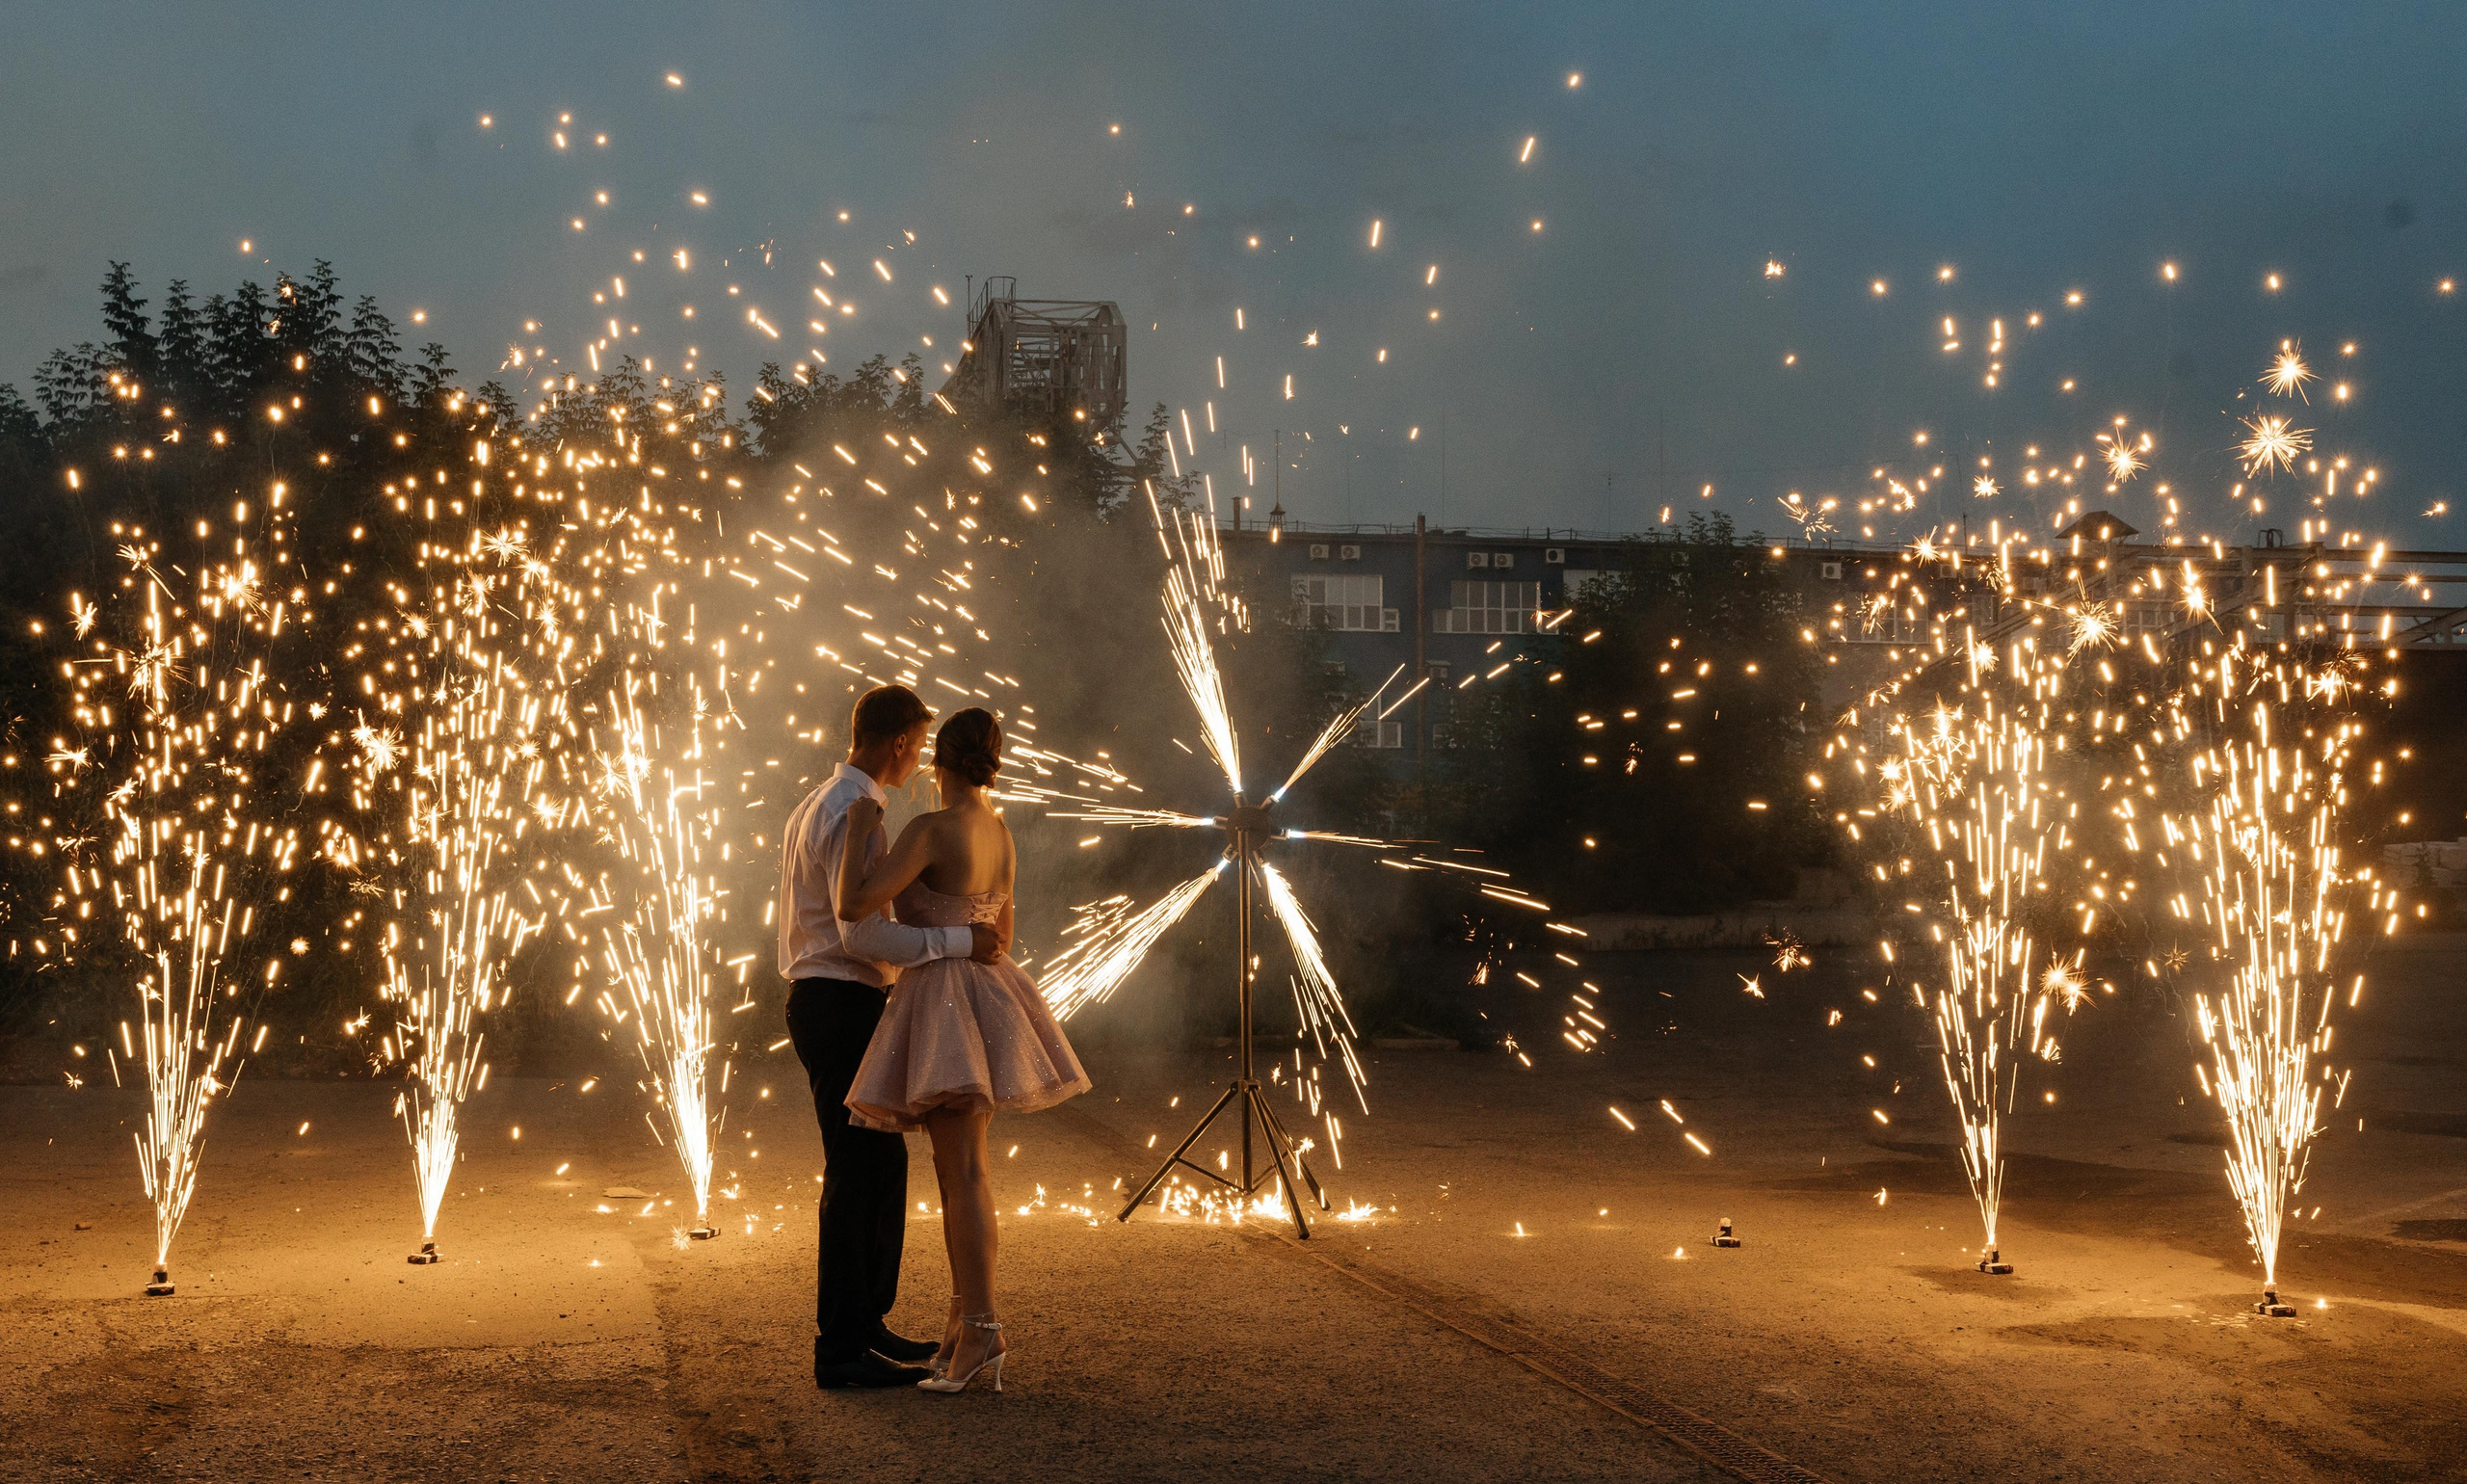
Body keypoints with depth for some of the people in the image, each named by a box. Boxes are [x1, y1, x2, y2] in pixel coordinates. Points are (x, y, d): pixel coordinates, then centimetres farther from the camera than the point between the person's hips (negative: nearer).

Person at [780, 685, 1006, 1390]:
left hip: (825, 999, 11)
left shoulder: (818, 805, 18)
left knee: (882, 1163, 16)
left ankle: (864, 1324, 24)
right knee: (857, 1173, -7)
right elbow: (864, 934, -25)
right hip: (841, 1007, -11)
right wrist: (959, 941, -21)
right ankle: (840, 1348, -3)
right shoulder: (855, 814, -17)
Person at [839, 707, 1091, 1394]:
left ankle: (983, 1331, -16)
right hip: (986, 994, 8)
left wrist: (858, 828, -8)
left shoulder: (929, 829, -15)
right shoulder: (1001, 835, 10)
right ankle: (964, 1317, 17)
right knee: (954, 1166, 14)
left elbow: (854, 905, -21)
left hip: (946, 1002, -8)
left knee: (964, 1171, -11)